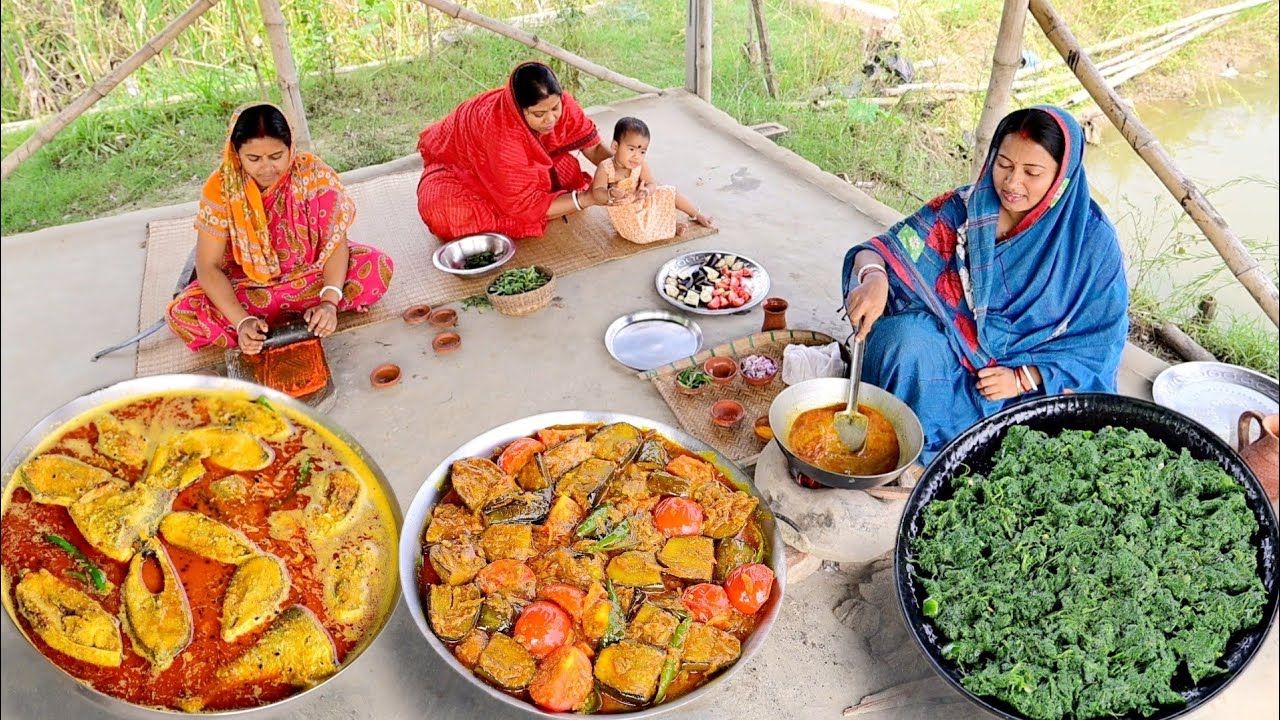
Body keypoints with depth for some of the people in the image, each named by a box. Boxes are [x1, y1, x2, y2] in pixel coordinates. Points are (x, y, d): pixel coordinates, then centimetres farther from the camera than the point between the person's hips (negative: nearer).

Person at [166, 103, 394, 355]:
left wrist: (329, 302, -36)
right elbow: (208, 266, -18)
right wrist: (242, 321, -33)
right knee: (182, 314, -26)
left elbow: (336, 239, -20)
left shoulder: (313, 173, -19)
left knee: (377, 268, -26)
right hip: (247, 285, 1)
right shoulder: (220, 188, -19)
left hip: (311, 273, 0)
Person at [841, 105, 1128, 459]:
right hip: (957, 349, 1)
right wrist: (873, 276, -36)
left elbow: (1101, 341, -5)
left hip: (1042, 379, 0)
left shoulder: (1093, 240, -11)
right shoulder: (966, 208, -8)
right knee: (905, 338, -31)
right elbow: (888, 248, -11)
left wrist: (1024, 378, -17)